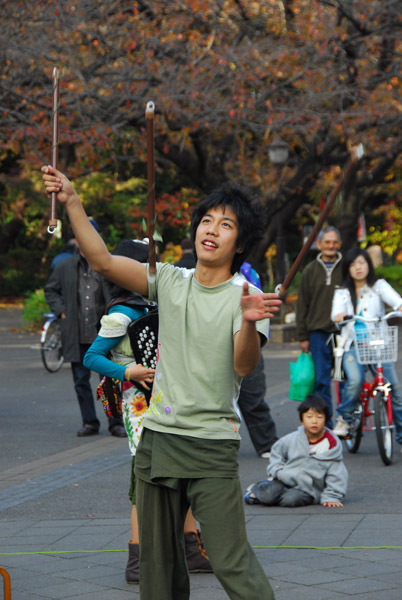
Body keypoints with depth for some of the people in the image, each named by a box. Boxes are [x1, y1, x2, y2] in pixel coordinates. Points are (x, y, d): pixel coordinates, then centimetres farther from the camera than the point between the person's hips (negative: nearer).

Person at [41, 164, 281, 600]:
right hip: (157, 438, 4)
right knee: (158, 560, 11)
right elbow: (102, 261, -2)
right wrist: (71, 202, -10)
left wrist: (249, 323, -39)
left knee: (232, 564, -10)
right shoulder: (171, 281, 6)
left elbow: (244, 366, -19)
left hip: (212, 445, -4)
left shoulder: (246, 297, -5)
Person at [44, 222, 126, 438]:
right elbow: (50, 290, 22)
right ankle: (89, 422, 17)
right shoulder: (64, 267, 7)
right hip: (77, 336, 3)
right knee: (81, 381, 7)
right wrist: (60, 311, 8)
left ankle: (116, 423, 8)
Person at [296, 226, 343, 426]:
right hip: (319, 332, 1)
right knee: (321, 379, 0)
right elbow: (302, 305, 10)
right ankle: (325, 419, 7)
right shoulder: (310, 271, 9)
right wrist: (302, 336, 4)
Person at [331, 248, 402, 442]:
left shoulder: (379, 286, 11)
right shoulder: (342, 292, 14)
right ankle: (343, 418, -7)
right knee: (355, 380, -29)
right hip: (353, 346, 0)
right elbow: (336, 312, -4)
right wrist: (339, 316, -29)